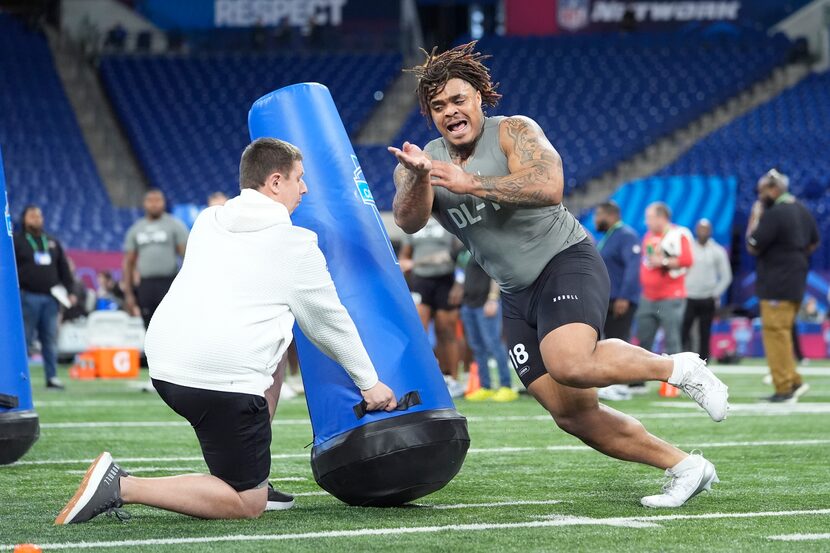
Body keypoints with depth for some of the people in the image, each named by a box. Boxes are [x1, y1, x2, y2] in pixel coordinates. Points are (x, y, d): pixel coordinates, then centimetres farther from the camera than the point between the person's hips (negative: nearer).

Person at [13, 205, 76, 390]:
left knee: (50, 339, 2)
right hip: (27, 297, -4)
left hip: (51, 298, 4)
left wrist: (69, 291, 12)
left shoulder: (52, 242, 19)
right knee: (24, 338, -4)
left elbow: (64, 269, 21)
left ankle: (52, 376, 4)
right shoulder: (16, 241, 5)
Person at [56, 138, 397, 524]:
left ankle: (255, 480, 27)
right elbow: (330, 322, 10)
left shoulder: (207, 222, 17)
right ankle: (120, 487, -13)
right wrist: (369, 382, 24)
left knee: (275, 349, 33)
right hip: (223, 381, -8)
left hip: (164, 364, 8)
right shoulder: (295, 245, 0)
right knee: (247, 506, 1)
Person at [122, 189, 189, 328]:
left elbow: (187, 254, -3)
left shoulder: (175, 225, 2)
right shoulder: (135, 229, 14)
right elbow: (128, 262, 15)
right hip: (146, 284, 4)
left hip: (169, 285, -4)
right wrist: (128, 293, 9)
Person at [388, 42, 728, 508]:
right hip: (517, 295, 6)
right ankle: (685, 467, 12)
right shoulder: (424, 161, 5)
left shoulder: (515, 132, -7)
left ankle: (678, 368, -10)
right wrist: (416, 177, -35)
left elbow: (549, 187, -25)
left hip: (568, 262, -6)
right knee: (573, 414, 0)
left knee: (571, 366, -33)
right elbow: (409, 221, -14)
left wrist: (471, 183, -30)